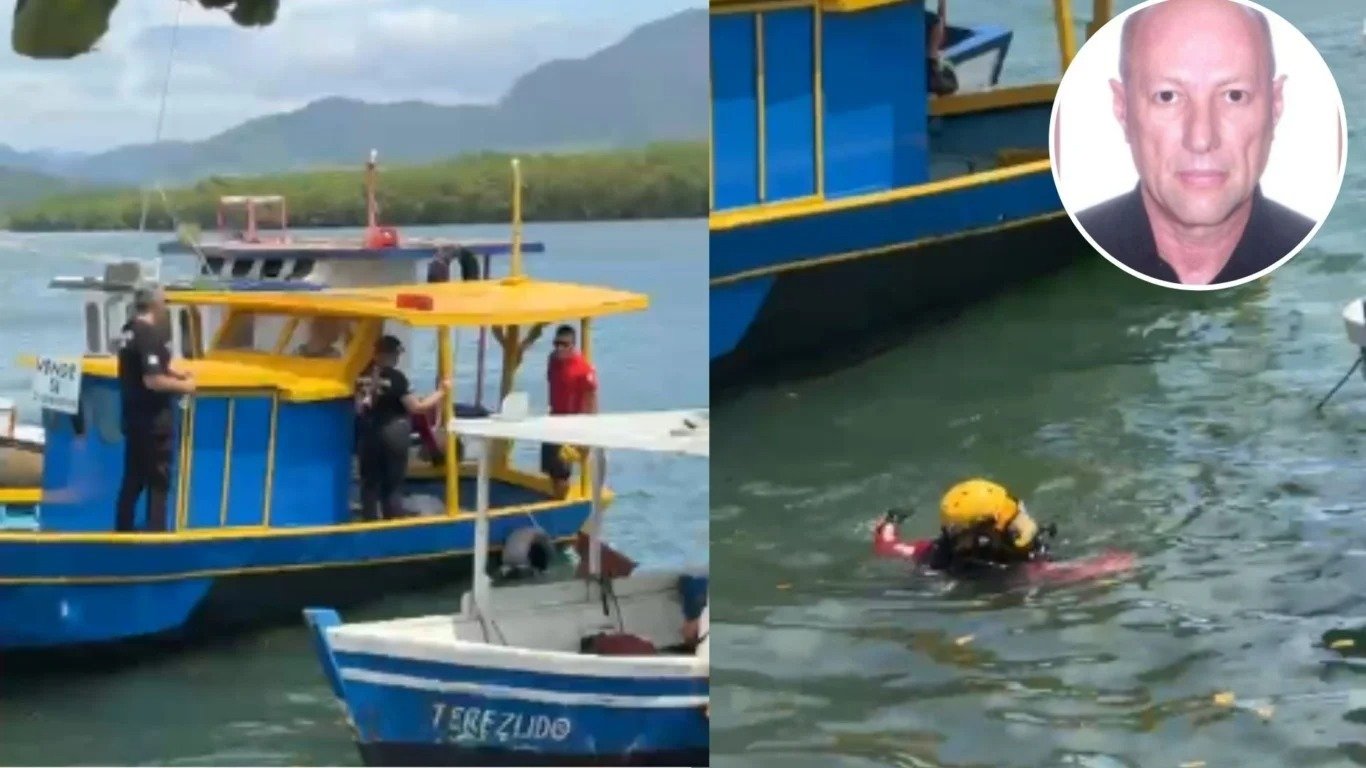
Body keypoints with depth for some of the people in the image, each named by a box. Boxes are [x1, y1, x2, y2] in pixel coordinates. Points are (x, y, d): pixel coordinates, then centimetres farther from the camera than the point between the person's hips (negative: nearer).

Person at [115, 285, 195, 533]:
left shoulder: (129, 331, 9)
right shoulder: (152, 334, -20)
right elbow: (152, 380, -27)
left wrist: (174, 374, 12)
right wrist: (183, 386, -13)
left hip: (133, 417, 9)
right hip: (153, 420, -9)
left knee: (133, 479, 16)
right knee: (158, 481, -2)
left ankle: (123, 531, 21)